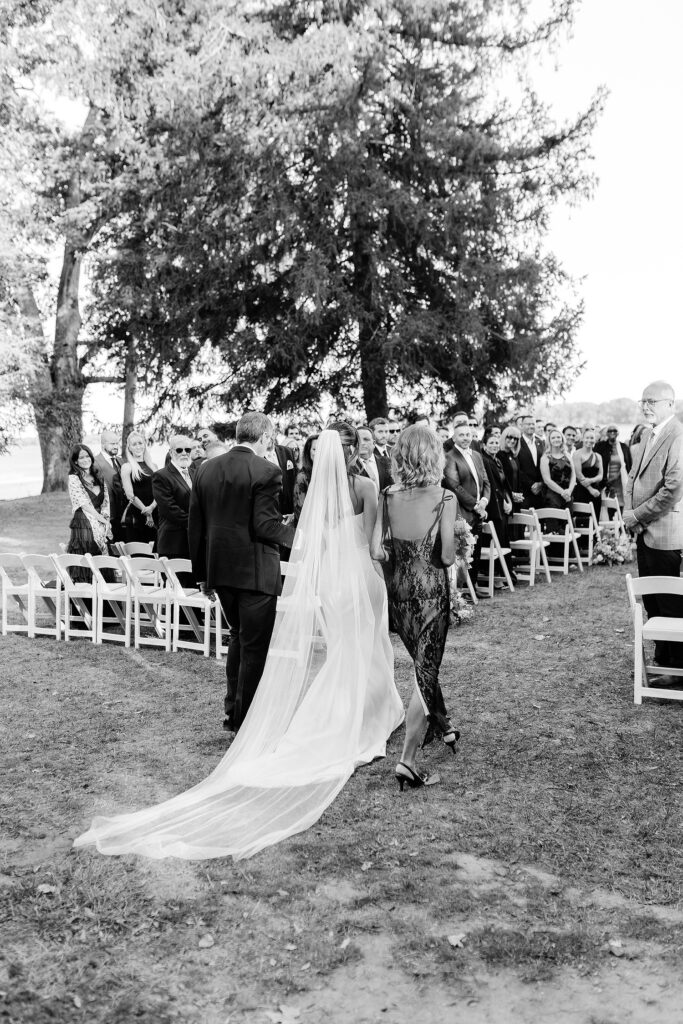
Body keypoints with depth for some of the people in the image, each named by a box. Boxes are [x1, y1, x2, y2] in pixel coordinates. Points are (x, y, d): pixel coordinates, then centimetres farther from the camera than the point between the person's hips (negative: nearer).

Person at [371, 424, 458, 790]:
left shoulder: (388, 497, -4)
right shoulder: (444, 498, -14)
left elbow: (376, 551, -8)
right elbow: (447, 556, -16)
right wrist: (452, 543, 5)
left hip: (398, 590, 5)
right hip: (431, 591, -4)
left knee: (425, 664, 24)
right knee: (426, 672, 3)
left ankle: (443, 726, 45)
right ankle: (407, 760, -2)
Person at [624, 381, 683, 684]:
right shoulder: (648, 437, 14)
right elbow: (633, 477, 20)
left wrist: (638, 516, -15)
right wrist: (629, 513, 3)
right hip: (644, 532, 9)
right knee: (650, 601, 16)